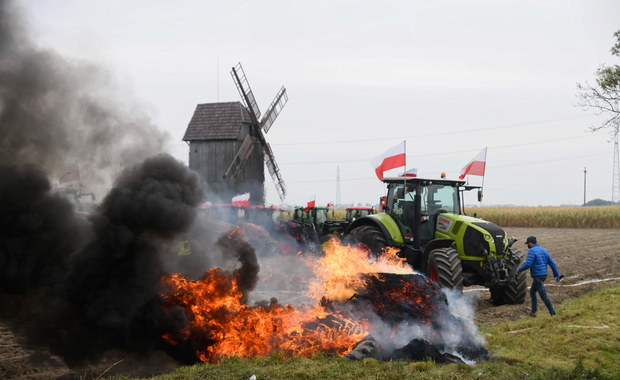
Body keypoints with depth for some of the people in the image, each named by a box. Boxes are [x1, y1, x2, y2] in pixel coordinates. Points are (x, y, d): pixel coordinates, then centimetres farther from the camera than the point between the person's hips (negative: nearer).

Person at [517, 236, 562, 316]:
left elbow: (528, 264, -20)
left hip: (537, 276, -9)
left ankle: (553, 313, -7)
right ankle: (533, 311, 21)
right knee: (532, 292, 21)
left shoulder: (532, 251, -12)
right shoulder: (543, 250, 12)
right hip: (544, 275, 9)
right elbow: (552, 263, 9)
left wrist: (519, 269, -3)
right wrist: (556, 275, 11)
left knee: (543, 295, -6)